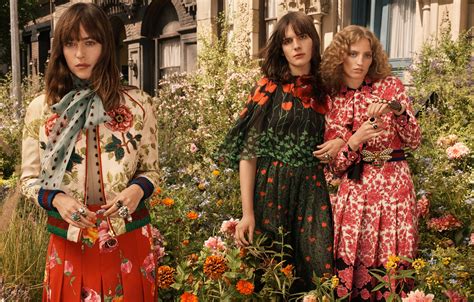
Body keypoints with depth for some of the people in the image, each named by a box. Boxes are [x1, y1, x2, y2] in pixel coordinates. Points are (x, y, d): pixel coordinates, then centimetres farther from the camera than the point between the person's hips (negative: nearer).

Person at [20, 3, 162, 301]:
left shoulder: (138, 104, -5)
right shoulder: (40, 109, -2)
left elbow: (150, 170, 4)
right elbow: (30, 179, 5)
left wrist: (137, 190, -18)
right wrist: (57, 199, -16)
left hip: (129, 240, 0)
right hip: (69, 242, 1)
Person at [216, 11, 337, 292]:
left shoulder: (322, 90, 6)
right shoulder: (268, 88, -5)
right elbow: (248, 151, -10)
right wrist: (247, 212, -15)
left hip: (313, 189, 3)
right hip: (272, 186, -3)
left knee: (316, 269, 7)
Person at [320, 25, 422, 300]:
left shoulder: (390, 86, 1)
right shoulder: (330, 100, 3)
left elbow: (414, 141, -2)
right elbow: (335, 164, 1)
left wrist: (396, 110, -18)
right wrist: (356, 140, -17)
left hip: (393, 185, -1)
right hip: (353, 190, 1)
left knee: (391, 263, 3)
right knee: (350, 265, 3)